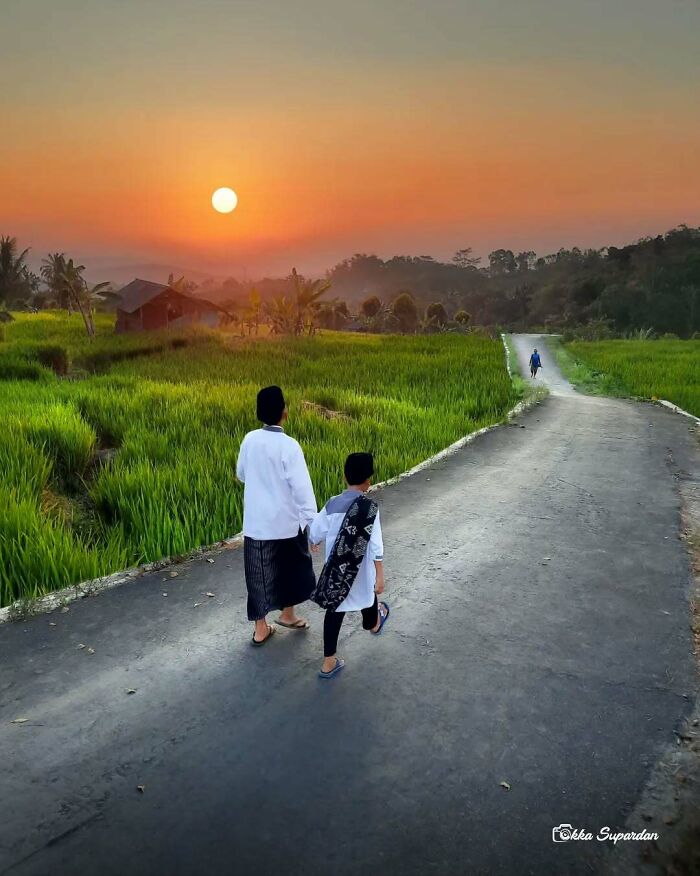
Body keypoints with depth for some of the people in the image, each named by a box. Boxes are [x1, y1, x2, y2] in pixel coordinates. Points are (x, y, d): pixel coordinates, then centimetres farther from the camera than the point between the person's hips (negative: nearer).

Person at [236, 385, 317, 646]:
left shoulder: (249, 439, -4)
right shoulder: (288, 446, -19)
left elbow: (241, 474, 11)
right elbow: (302, 487, -21)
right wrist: (312, 522, -16)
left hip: (255, 521, 4)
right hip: (286, 521, -4)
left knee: (259, 574, 13)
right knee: (292, 568, 20)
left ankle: (261, 629, 22)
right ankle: (287, 614, 37)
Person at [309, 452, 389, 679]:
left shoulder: (333, 503, -5)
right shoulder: (369, 507, -19)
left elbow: (316, 531, 6)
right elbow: (375, 545, -20)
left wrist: (314, 542, 29)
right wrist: (380, 575, -16)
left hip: (335, 569, 3)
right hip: (359, 570, -3)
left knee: (335, 609, 11)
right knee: (367, 594, 26)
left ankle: (329, 662, 14)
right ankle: (374, 624, 58)